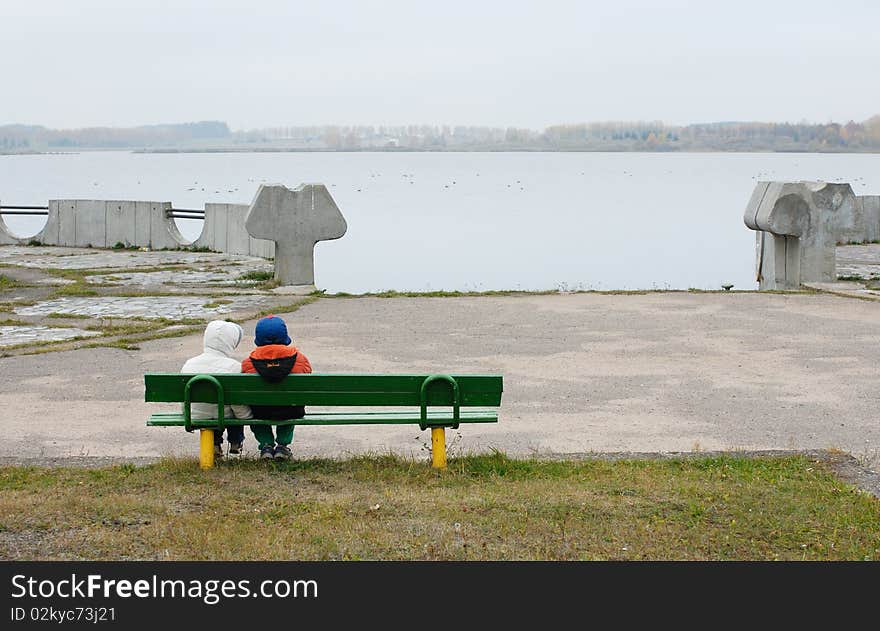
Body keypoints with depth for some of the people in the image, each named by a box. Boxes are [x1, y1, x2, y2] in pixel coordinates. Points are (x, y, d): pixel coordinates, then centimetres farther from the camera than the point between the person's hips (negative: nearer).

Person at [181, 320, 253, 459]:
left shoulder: (189, 365, -10)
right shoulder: (233, 367, -23)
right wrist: (249, 416, 0)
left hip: (197, 417, 3)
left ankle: (214, 444, 35)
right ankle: (235, 445, 38)